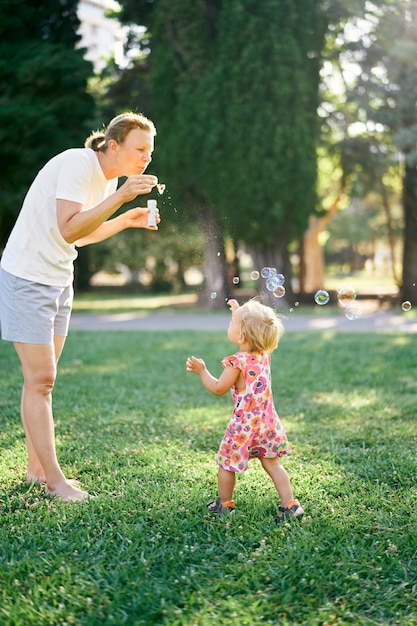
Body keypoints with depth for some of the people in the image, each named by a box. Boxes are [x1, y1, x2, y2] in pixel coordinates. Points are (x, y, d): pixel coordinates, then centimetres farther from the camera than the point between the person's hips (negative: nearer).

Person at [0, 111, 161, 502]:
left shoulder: (110, 177, 7)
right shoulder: (78, 164, -20)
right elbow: (69, 230, -30)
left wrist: (127, 220, 4)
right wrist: (120, 197, -31)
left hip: (59, 280, 9)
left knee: (42, 379, 13)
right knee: (40, 379, -6)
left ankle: (36, 468, 21)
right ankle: (54, 479, 1)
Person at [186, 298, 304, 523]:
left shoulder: (236, 363, -21)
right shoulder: (265, 354, -1)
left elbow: (218, 389, -11)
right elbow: (254, 331, 22)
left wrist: (201, 371, 0)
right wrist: (239, 312, 28)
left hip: (244, 424, -6)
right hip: (267, 421, 6)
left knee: (226, 463, 14)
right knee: (272, 464, 15)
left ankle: (224, 504, 28)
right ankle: (290, 505, 12)